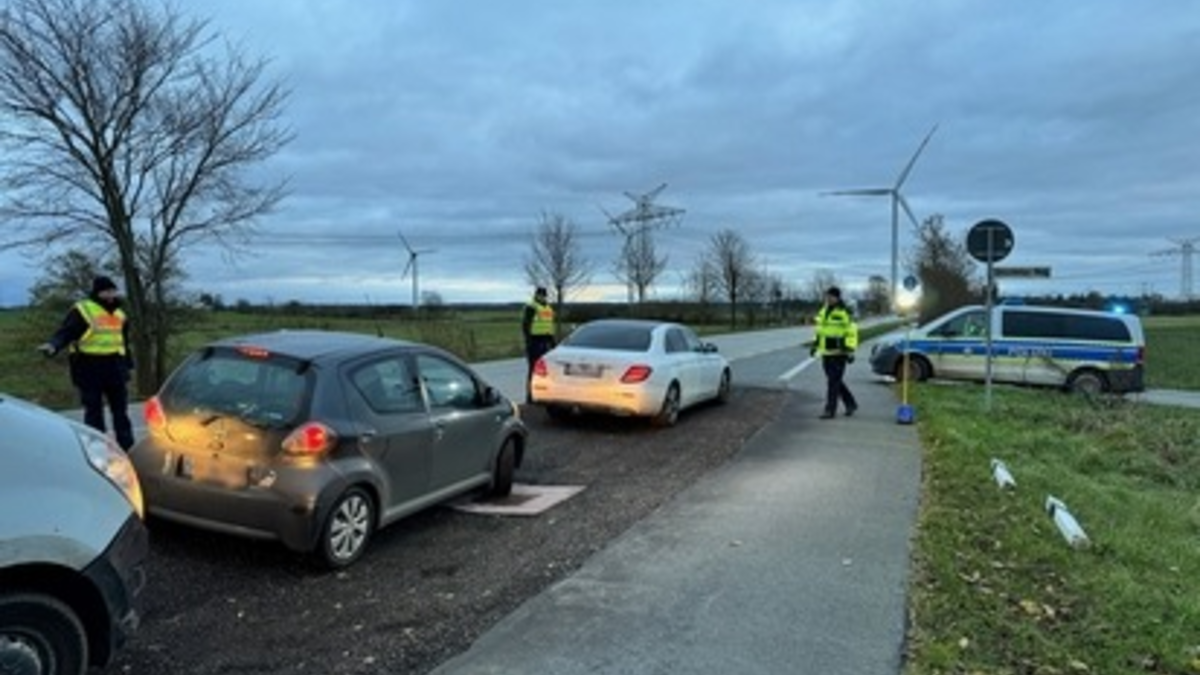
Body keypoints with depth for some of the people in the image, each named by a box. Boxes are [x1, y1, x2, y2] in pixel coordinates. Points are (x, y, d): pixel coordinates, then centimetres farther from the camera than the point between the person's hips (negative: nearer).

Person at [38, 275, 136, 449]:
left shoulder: (119, 313, 15)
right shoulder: (82, 310, -5)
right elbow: (65, 333, -15)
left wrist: (127, 365, 22)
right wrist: (53, 345, -35)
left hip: (115, 368, 6)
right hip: (90, 368, -6)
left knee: (121, 409, 11)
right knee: (93, 411, 3)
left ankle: (127, 447, 19)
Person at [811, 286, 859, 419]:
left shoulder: (844, 313, -13)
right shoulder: (823, 311, 11)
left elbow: (851, 332, -14)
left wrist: (850, 352, -17)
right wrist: (815, 345, 17)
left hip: (838, 353, -8)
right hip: (826, 352, 8)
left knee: (833, 382, -6)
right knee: (835, 381, 14)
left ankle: (830, 410, 0)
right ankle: (851, 403, 30)